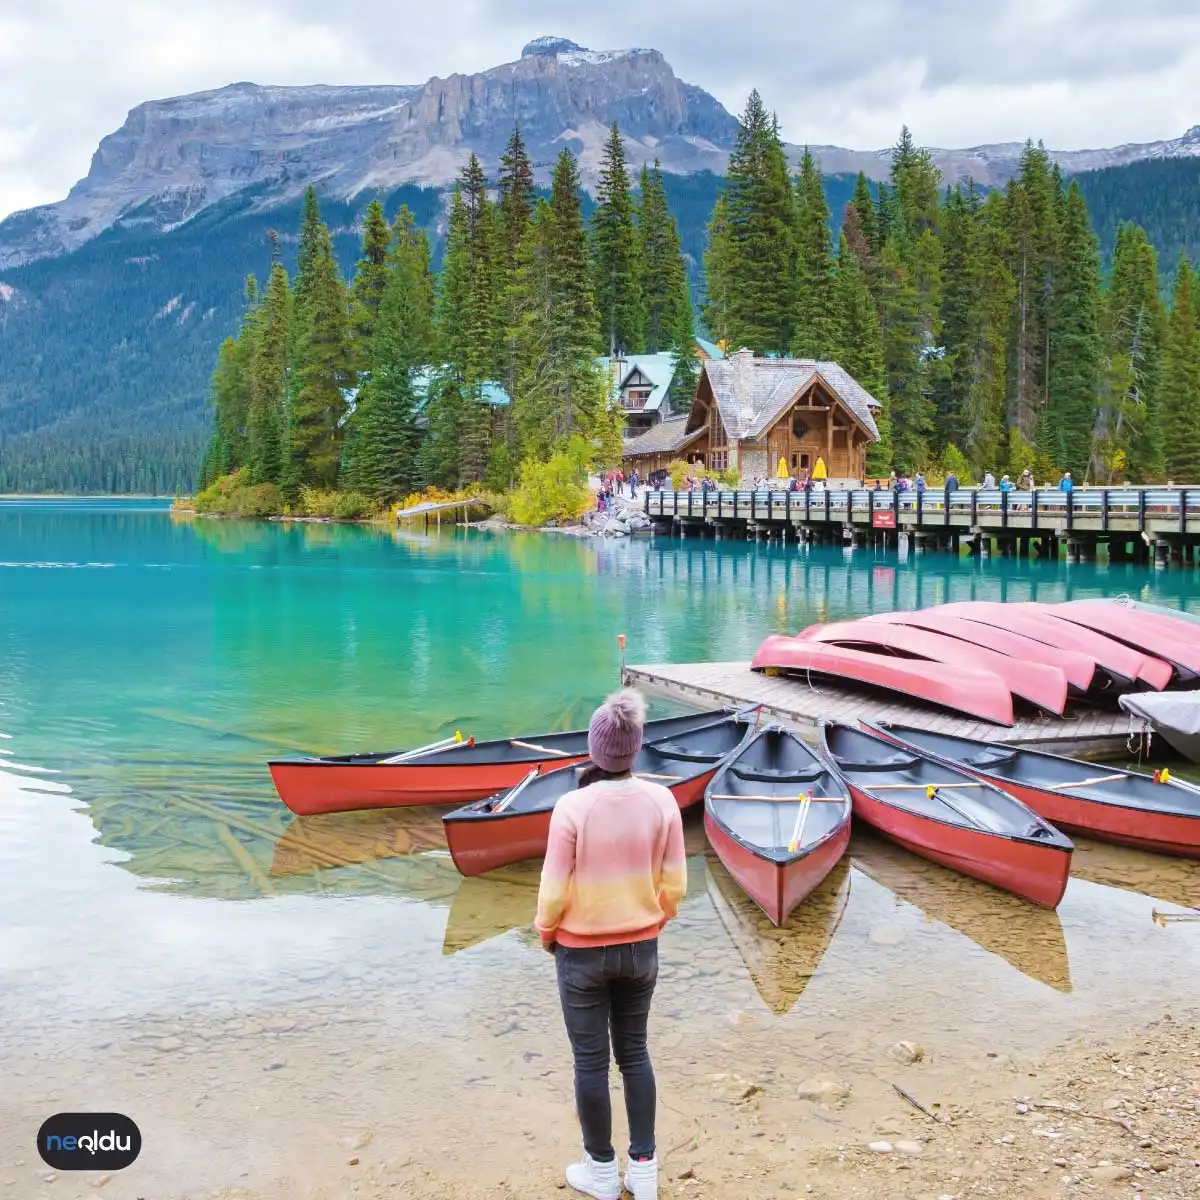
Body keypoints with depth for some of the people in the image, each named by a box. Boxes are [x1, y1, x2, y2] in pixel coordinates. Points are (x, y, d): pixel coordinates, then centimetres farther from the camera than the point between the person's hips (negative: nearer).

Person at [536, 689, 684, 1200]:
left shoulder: (572, 806, -22)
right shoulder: (661, 801, -12)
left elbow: (554, 891, -16)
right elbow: (674, 885, -5)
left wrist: (546, 933, 4)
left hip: (583, 953, -3)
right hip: (641, 949, 3)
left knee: (590, 1060, 13)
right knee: (634, 1053, 19)